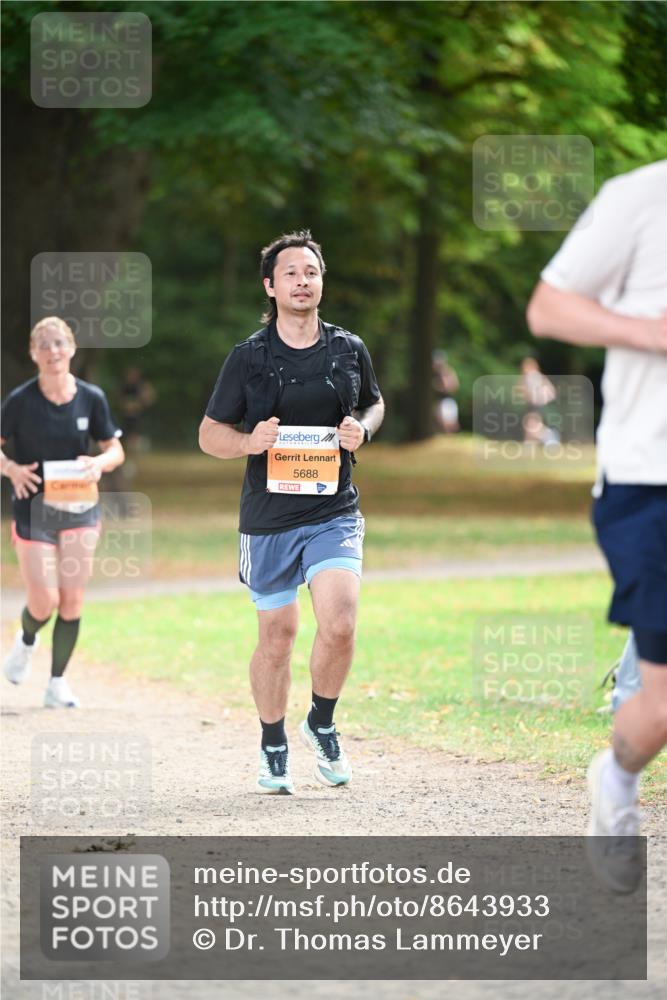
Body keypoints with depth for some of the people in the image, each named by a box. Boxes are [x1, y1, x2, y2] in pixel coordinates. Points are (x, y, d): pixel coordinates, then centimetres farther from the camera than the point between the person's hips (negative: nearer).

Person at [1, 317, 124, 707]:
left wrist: (99, 463, -15)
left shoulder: (91, 397, -2)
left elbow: (116, 449, 6)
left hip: (80, 509, 2)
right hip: (34, 511, -2)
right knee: (45, 601, -6)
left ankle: (58, 682, 14)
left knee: (73, 602, 0)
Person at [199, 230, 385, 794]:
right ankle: (273, 747, 26)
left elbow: (374, 404, 22)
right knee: (277, 638, 7)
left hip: (334, 513, 1)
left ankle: (322, 725, 9)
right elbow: (210, 434, 4)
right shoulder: (249, 358, -1)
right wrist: (250, 442, -17)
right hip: (269, 517, -1)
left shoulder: (349, 350, 5)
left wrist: (361, 430, -1)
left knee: (340, 625, -17)